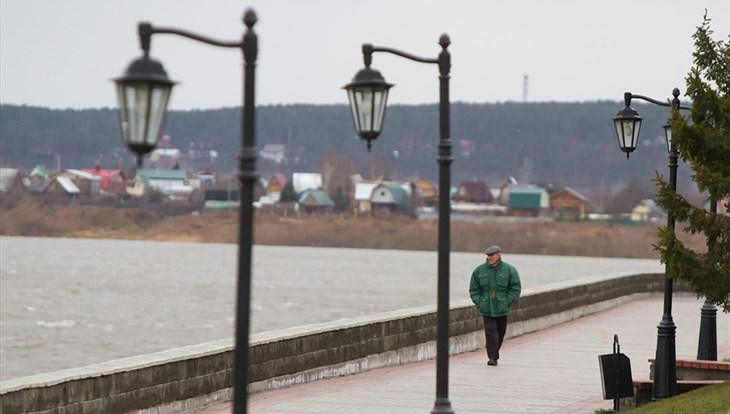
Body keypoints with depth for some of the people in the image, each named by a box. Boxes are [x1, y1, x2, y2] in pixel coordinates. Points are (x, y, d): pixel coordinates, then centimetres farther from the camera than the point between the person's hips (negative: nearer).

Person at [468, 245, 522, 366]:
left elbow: (516, 289, 0)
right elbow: (474, 289, 9)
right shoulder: (480, 270, 2)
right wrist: (479, 303, -3)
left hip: (502, 309, 0)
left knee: (500, 332, 10)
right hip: (487, 309, 0)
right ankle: (493, 357, -9)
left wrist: (507, 302, -8)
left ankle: (494, 353, 26)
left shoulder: (509, 270, -3)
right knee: (491, 332, -8)